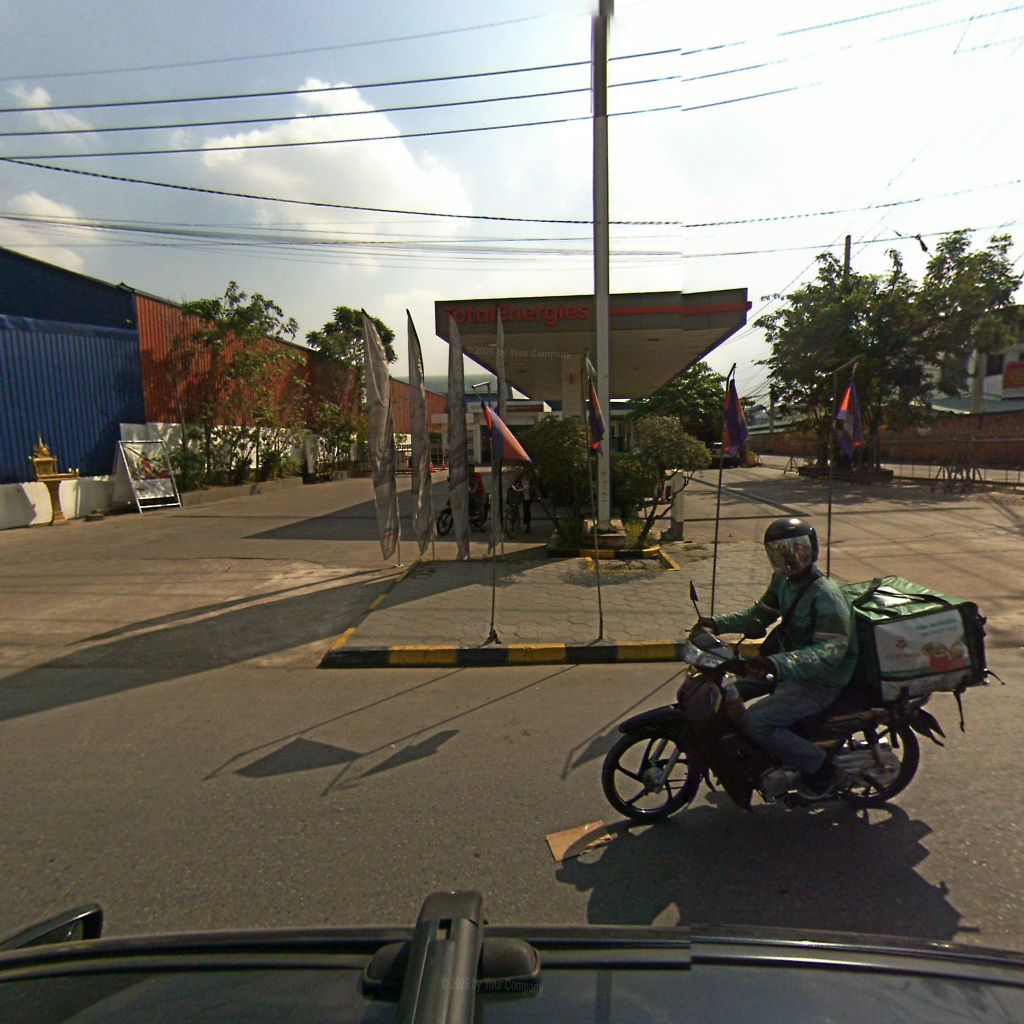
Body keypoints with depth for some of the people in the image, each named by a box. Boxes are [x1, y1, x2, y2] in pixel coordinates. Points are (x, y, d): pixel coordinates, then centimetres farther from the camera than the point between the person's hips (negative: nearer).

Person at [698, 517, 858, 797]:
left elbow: (829, 652, -33)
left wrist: (776, 664, -47)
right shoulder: (783, 581, 3)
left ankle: (823, 769, -3)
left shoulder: (826, 597, -25)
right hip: (790, 665, 9)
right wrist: (717, 623, -1)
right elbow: (760, 614, 14)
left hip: (819, 681, -9)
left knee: (756, 722, -22)